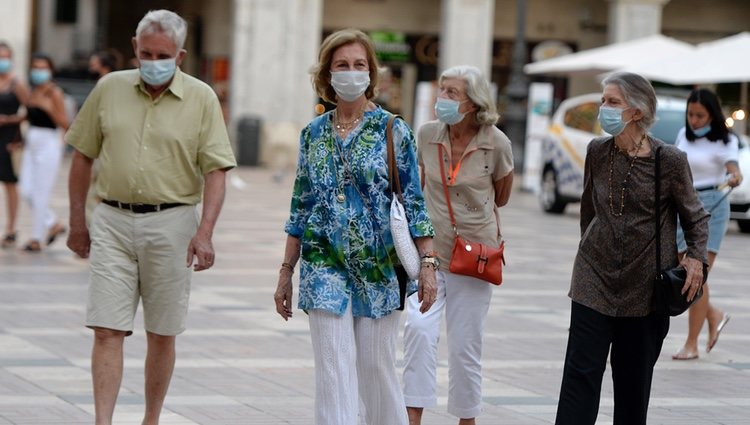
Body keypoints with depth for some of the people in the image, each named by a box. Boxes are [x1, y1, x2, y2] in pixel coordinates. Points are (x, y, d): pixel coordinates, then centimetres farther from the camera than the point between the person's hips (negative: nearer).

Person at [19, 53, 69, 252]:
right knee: (26, 192, 4)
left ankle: (37, 239, 6)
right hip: (32, 145, 8)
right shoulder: (33, 92, 10)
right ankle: (54, 224, 22)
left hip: (49, 145, -8)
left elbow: (64, 123, -14)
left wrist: (49, 108, -23)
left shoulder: (54, 93, -10)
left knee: (40, 194, -3)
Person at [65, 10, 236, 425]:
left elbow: (215, 171, -5)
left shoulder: (202, 99, -1)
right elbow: (83, 156, 11)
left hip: (171, 223, -1)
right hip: (112, 222, 1)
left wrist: (205, 232, -16)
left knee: (161, 334, 8)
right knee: (107, 330, -6)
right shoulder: (109, 88, 4)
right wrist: (77, 222, 11)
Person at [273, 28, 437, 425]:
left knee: (377, 367, 6)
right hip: (326, 266, 2)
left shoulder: (393, 131, -1)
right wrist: (286, 271, 11)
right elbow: (300, 207, 12)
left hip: (379, 266, -2)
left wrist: (428, 262, -8)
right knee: (334, 370, -5)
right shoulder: (313, 133, 8)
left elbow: (413, 202, -1)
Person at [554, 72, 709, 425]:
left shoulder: (670, 160, -9)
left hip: (646, 287, -2)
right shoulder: (597, 151, 0)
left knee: (634, 376, 9)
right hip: (595, 279, 2)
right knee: (581, 371, -6)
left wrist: (696, 258, -12)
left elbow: (695, 217, 2)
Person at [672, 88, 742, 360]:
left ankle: (691, 345, -4)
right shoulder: (684, 135, 9)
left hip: (711, 206, -6)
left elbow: (733, 168, -23)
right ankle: (714, 316, 28)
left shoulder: (725, 141, -7)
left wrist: (734, 178, -45)